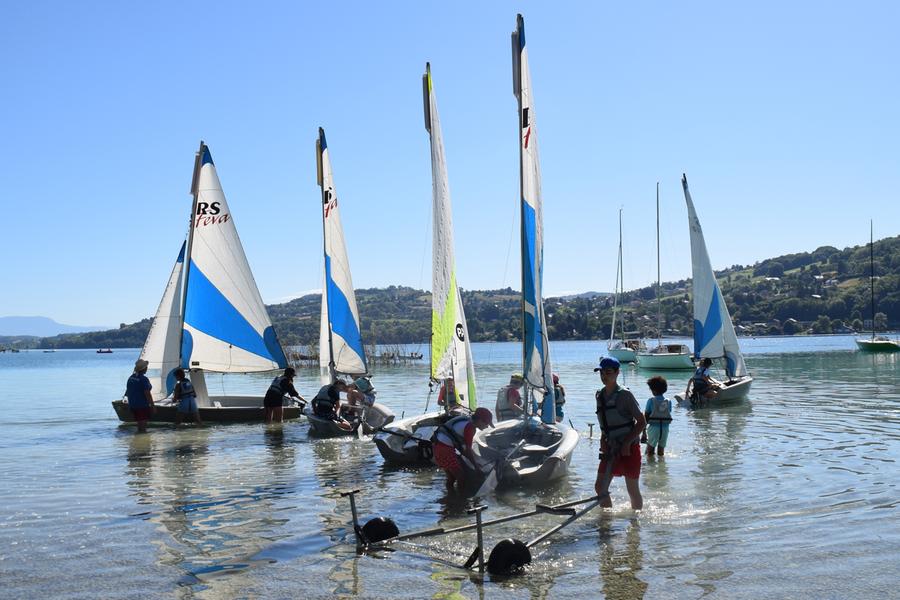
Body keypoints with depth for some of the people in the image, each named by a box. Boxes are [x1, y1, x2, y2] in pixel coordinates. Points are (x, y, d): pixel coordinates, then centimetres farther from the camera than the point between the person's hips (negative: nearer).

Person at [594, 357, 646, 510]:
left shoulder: (624, 395, -12)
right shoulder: (599, 395, 8)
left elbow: (642, 422, -11)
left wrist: (627, 443, -16)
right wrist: (603, 440, 3)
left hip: (629, 449, -6)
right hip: (610, 449, 6)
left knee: (633, 491, 4)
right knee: (600, 487, 0)